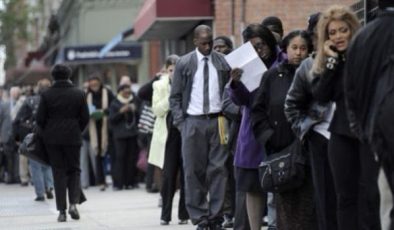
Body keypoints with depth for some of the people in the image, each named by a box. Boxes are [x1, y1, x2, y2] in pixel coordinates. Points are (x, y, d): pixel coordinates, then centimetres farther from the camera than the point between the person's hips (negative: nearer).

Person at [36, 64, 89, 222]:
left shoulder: (46, 95, -5)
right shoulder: (79, 94, -2)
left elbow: (40, 118, -4)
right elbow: (85, 118, 0)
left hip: (52, 138, 0)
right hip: (73, 137, 0)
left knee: (58, 172, 4)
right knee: (74, 170, 12)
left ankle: (62, 211, 2)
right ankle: (73, 203, -7)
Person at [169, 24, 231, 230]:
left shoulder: (223, 62, 5)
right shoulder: (184, 64, 4)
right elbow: (175, 97, 6)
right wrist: (181, 123, -3)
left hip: (217, 120, 0)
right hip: (193, 122, 0)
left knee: (218, 169, -2)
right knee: (194, 171, 0)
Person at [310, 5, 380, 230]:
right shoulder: (327, 62, 9)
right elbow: (320, 95, -4)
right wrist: (332, 61, -9)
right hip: (342, 133, 5)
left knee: (370, 192, -6)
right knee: (345, 194, 8)